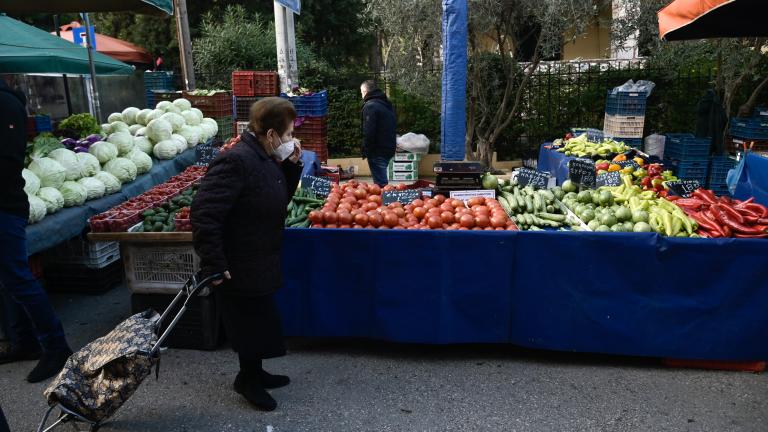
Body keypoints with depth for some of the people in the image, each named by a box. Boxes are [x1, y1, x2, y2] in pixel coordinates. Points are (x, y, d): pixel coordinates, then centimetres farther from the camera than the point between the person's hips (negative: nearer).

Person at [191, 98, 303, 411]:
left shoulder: (266, 159, 5)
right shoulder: (237, 161, -25)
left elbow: (279, 200, 17)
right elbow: (203, 213, -28)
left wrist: (291, 167, 1)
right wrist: (213, 265, -25)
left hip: (260, 264, 9)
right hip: (240, 269, -9)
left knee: (259, 323, 22)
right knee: (253, 325, 8)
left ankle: (253, 374, 42)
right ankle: (248, 379, 32)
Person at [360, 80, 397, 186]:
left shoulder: (370, 106, -13)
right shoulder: (387, 104, 16)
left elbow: (368, 132, -19)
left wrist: (365, 151, -11)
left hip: (378, 151, -9)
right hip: (389, 148, 9)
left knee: (380, 183, -6)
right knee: (382, 180, 18)